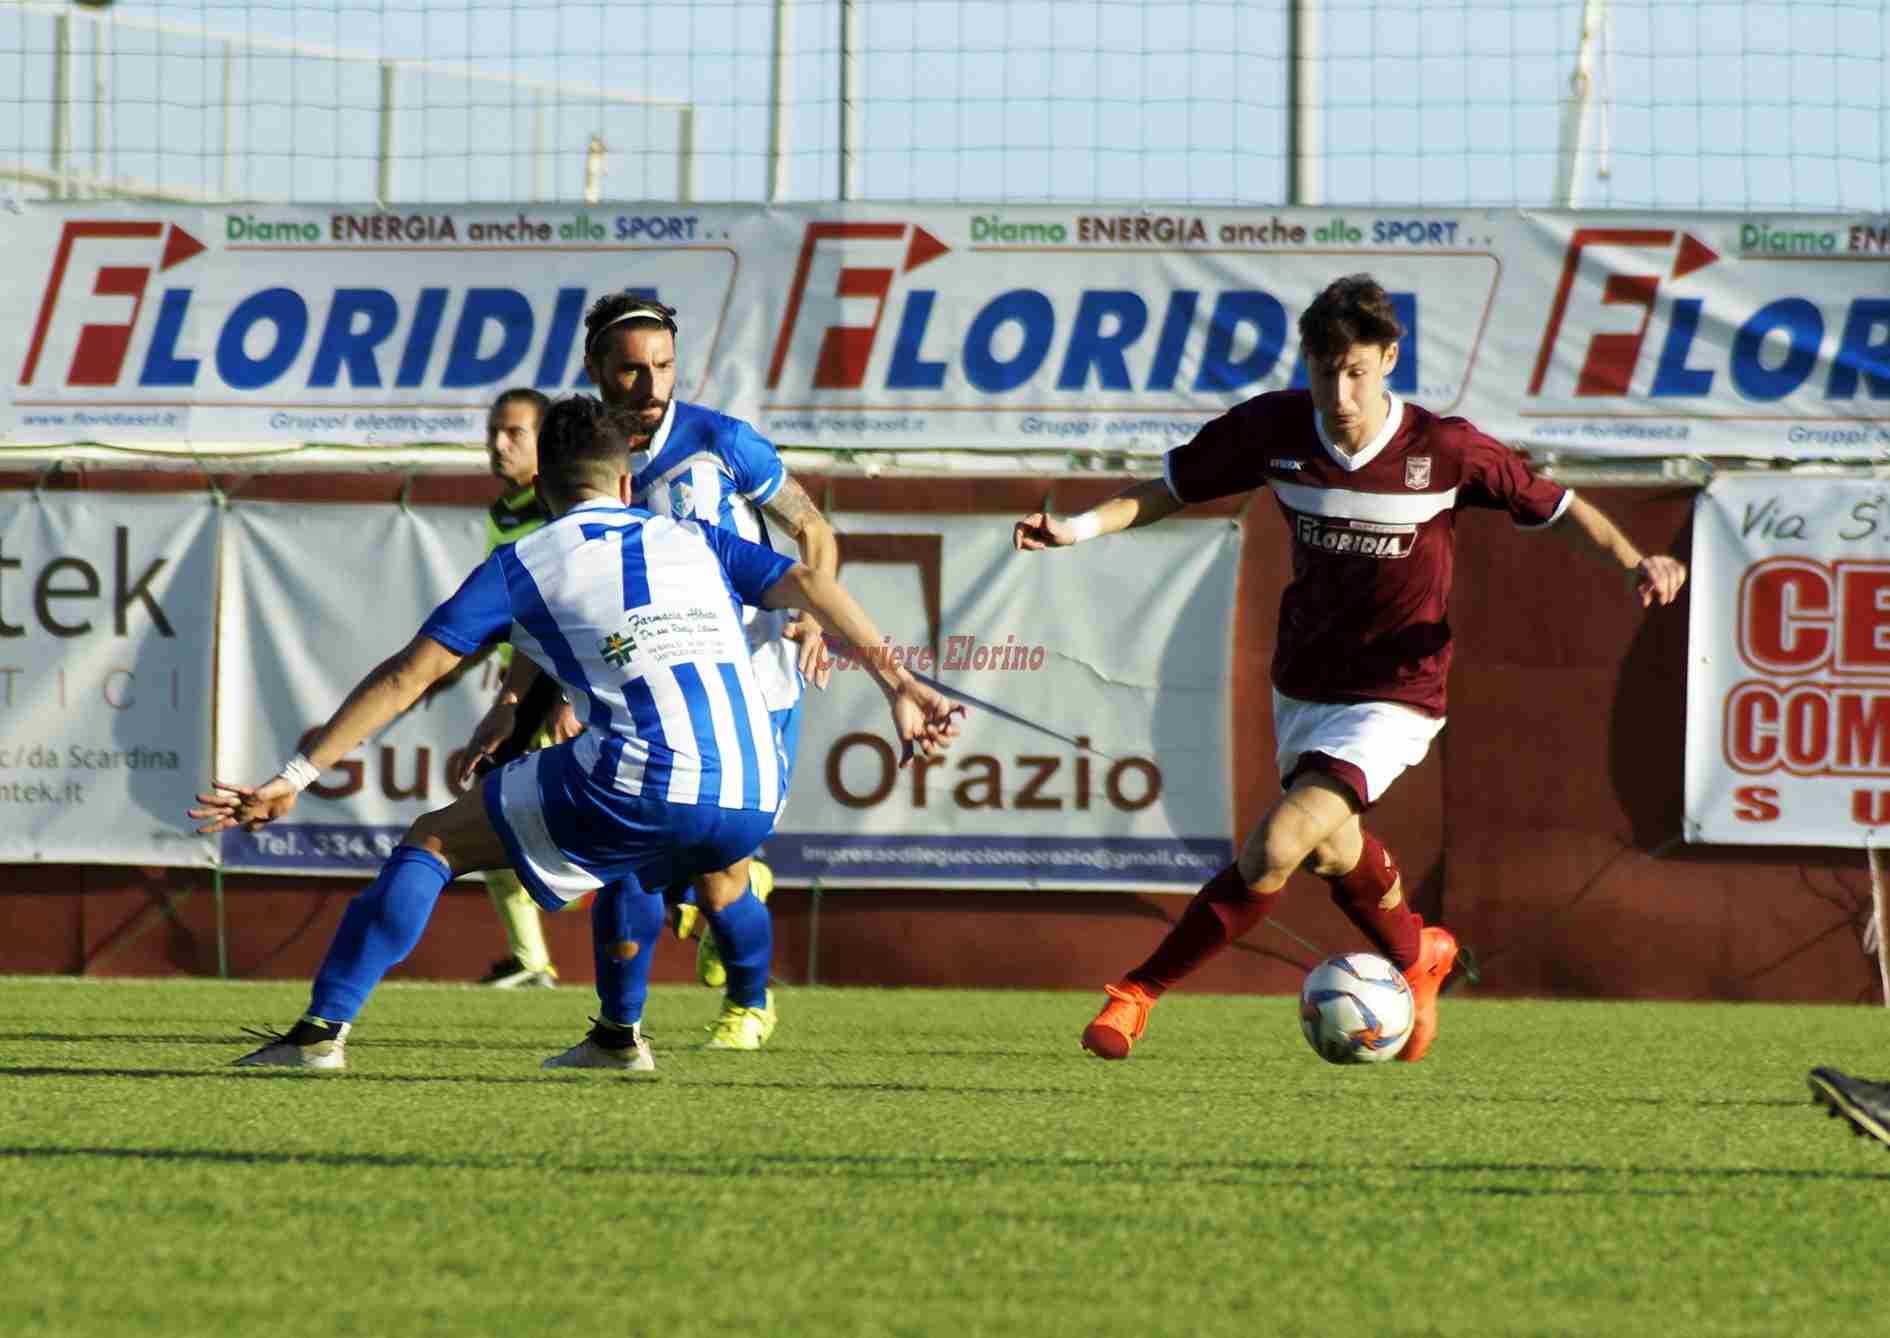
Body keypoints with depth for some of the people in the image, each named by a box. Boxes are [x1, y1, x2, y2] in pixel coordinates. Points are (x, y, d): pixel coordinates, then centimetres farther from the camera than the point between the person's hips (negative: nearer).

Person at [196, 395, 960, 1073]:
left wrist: (295, 778, 9)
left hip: (642, 788, -5)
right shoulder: (693, 543, 25)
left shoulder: (521, 566, 14)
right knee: (632, 856, 41)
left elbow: (407, 677, 8)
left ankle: (321, 1032, -2)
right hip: (749, 805, 5)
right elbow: (809, 586, 16)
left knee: (432, 844, 9)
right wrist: (897, 683, 16)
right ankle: (618, 1037, 39)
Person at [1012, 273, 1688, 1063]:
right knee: (1335, 846, 24)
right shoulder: (1274, 429, -10)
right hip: (1301, 690, 5)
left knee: (1276, 849, -24)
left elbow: (1557, 509, -4)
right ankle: (1416, 958, 56)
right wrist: (1078, 528, -15)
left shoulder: (1444, 450, -17)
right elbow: (1170, 490, 2)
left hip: (1392, 701, -5)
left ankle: (1139, 993, -12)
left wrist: (1632, 563, -21)